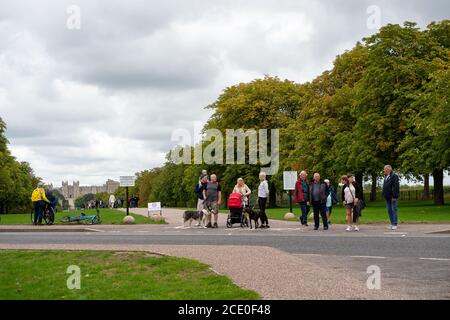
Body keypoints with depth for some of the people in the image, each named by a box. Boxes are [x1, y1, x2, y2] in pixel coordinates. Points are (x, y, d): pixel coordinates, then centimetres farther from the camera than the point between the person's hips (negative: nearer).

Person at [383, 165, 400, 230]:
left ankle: (395, 224, -3)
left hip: (393, 197, -9)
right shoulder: (386, 177, 17)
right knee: (389, 210, 10)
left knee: (394, 210, -6)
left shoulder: (394, 176, -12)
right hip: (388, 197, 9)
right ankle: (392, 223, 16)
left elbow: (396, 187, -19)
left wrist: (394, 196, -23)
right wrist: (384, 195, 18)